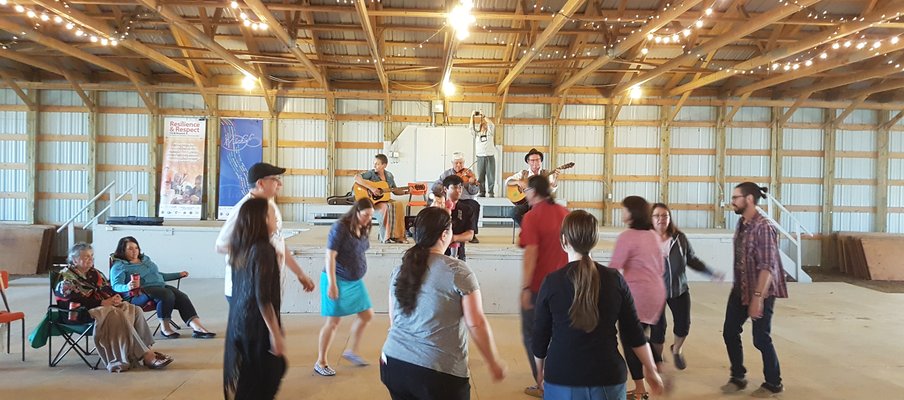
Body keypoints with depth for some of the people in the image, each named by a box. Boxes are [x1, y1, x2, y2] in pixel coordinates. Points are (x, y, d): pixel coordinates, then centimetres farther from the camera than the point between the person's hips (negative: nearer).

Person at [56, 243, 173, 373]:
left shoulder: (94, 273, 22)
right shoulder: (66, 277, -1)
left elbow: (108, 288, 18)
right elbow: (76, 299, -14)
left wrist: (115, 296, -6)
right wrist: (103, 302, -20)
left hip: (107, 305, 8)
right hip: (86, 311, -7)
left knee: (136, 310, -18)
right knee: (118, 315, -33)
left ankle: (148, 349, -26)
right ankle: (147, 356, -37)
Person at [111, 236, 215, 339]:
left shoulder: (145, 259, 26)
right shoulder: (119, 266, 5)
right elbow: (116, 286, -10)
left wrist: (179, 275, 31)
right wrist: (127, 287, -33)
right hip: (139, 293, -6)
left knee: (182, 297, -22)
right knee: (167, 294, -34)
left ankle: (198, 328, -35)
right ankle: (165, 328, -17)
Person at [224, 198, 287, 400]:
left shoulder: (240, 249, 5)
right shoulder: (264, 250, -18)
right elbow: (263, 298, -21)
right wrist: (276, 333, -19)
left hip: (238, 321, 8)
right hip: (257, 324, -8)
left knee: (243, 378, 17)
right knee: (262, 381, 4)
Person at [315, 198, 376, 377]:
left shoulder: (363, 229, 5)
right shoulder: (340, 227, -17)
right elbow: (330, 256, -19)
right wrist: (332, 284, -22)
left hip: (356, 281, 8)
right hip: (338, 280, -8)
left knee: (367, 315, 10)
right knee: (333, 321, -1)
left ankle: (351, 350, 28)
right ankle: (320, 362, 14)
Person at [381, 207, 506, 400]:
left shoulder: (399, 270, 6)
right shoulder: (458, 271, -10)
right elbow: (476, 323, -11)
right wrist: (494, 363, -1)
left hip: (394, 363, 6)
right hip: (439, 371, -5)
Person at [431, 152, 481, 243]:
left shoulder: (468, 174, 6)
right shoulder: (446, 174, 9)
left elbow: (474, 192, -2)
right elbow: (434, 186, 3)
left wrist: (472, 184, -24)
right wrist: (442, 188, -18)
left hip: (465, 200, 0)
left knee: (475, 206, -32)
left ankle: (472, 234, -19)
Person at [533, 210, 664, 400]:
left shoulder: (551, 282, -8)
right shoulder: (615, 279, -3)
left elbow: (540, 336, 0)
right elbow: (634, 332, 2)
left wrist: (540, 371, 17)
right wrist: (651, 370, 16)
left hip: (562, 379, -1)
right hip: (608, 378, 2)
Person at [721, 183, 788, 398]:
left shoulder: (763, 227, -20)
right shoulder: (741, 224, 5)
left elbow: (767, 266, -24)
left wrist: (757, 297, -27)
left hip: (761, 291, -8)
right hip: (740, 289, 8)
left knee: (761, 339, 2)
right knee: (730, 332, 9)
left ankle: (773, 384, 22)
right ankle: (738, 378, 25)